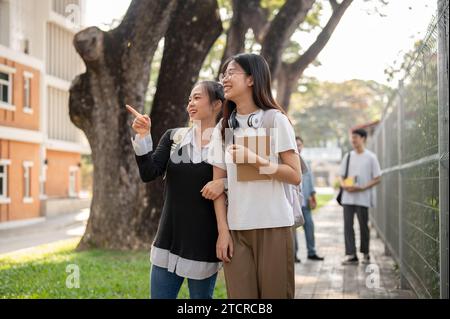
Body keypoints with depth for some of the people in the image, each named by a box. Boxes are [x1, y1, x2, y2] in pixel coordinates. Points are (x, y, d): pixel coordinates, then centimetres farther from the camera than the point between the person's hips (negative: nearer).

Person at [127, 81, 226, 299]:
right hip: (169, 238, 3)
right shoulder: (173, 137, 5)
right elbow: (148, 174, -5)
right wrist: (143, 136, -16)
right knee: (159, 295, 8)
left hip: (204, 242, -3)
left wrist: (224, 183, -21)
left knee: (201, 296, 9)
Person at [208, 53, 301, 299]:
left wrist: (254, 160, -16)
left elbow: (295, 176, -5)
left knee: (275, 292, 0)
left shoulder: (275, 120, -1)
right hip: (236, 229, 3)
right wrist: (222, 230, 0)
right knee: (241, 295, 1)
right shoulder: (223, 128, 11)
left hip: (273, 225, -3)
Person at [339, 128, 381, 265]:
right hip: (347, 197, 4)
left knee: (363, 225, 4)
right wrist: (344, 185, -7)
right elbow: (341, 175, 16)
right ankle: (351, 255, -3)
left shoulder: (371, 157, -1)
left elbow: (377, 178, -3)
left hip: (363, 198, -4)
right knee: (348, 225, -4)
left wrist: (362, 188, -15)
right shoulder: (348, 156, 12)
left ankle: (365, 254, 19)